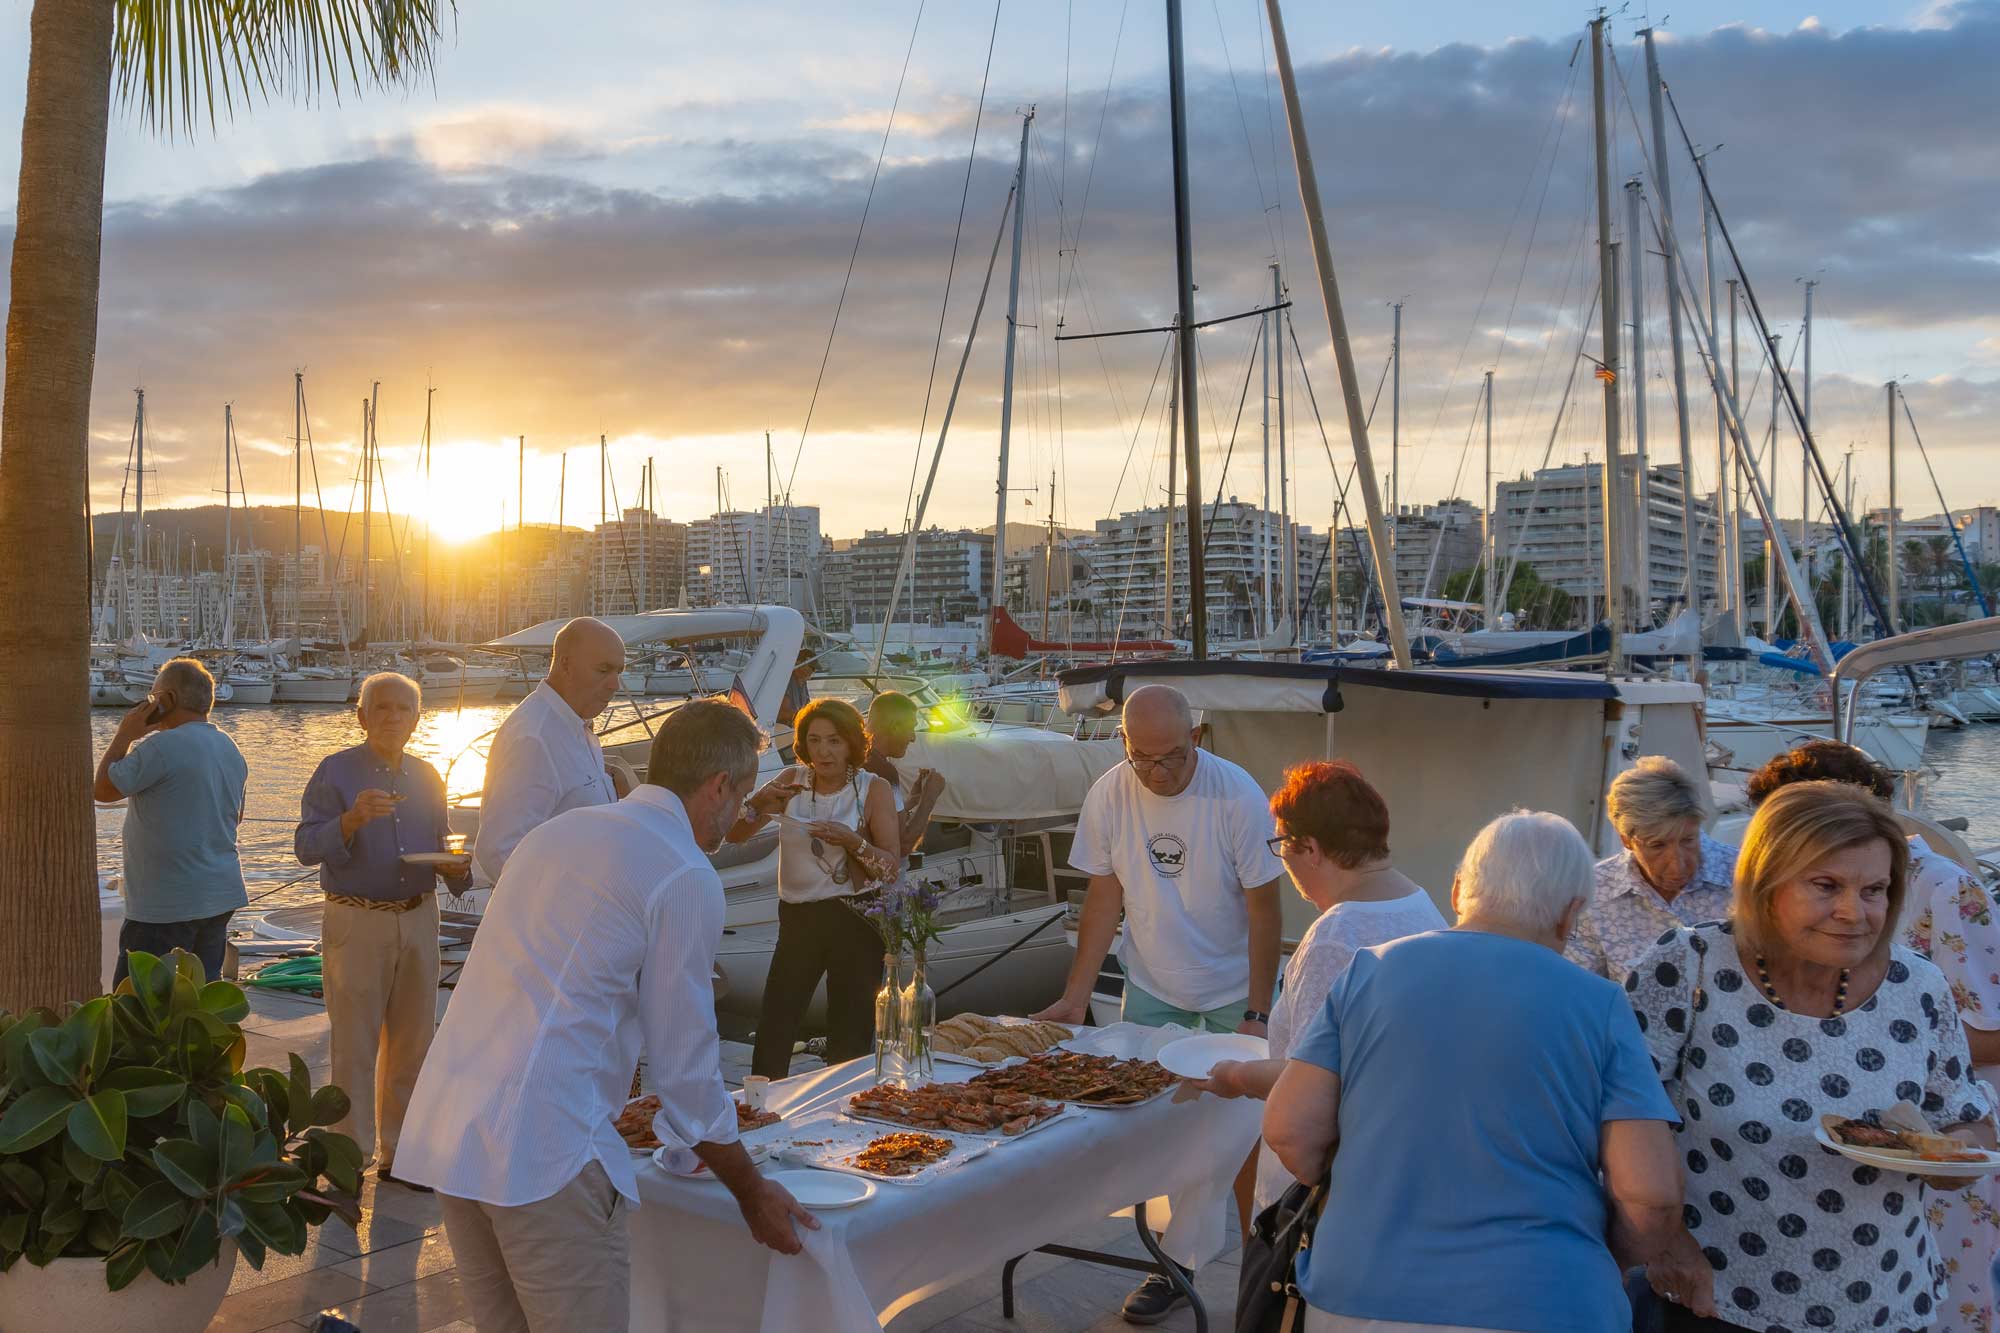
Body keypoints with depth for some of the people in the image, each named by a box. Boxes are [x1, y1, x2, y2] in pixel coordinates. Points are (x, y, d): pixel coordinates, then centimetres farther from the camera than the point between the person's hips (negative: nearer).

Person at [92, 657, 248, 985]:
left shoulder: (164, 746, -17)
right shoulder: (231, 750, 11)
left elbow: (102, 790, -9)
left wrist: (124, 735, -1)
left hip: (167, 904, -8)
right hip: (221, 897, 9)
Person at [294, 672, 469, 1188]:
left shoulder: (427, 777, 10)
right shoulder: (336, 772, -5)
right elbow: (306, 847, -15)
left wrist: (457, 868, -5)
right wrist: (352, 819, -32)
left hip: (418, 919, 5)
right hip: (356, 923, -5)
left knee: (412, 1040, 11)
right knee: (355, 1045, 2)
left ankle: (399, 1152, 24)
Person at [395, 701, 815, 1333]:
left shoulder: (558, 831, 17)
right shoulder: (686, 877, -8)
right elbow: (684, 1064, -4)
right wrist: (750, 1191, 10)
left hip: (440, 1130, 9)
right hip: (541, 1147, -8)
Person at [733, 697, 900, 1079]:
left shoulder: (874, 790, -5)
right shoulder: (791, 783, 3)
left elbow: (891, 867, -7)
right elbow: (734, 834, 3)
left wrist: (853, 841, -24)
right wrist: (760, 802, -16)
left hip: (854, 920, -2)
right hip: (797, 918, 2)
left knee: (851, 1038, 4)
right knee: (772, 1031, -1)